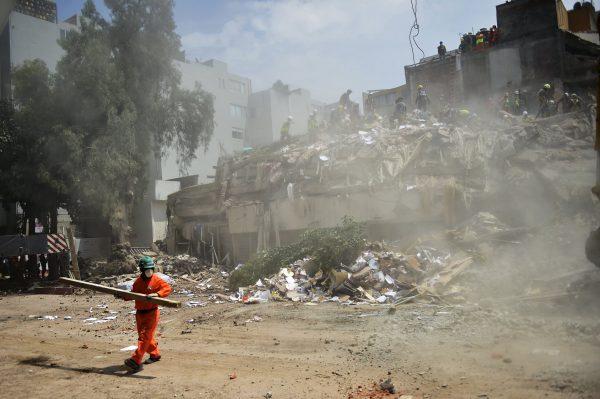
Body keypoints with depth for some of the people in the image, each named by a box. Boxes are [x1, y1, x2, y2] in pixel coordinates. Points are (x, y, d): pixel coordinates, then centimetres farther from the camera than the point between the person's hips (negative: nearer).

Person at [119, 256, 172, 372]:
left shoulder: (156, 280, -9)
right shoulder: (138, 281, 9)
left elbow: (168, 288, -19)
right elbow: (133, 294, 19)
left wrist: (156, 294, -32)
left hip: (151, 313, -7)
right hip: (139, 313, 7)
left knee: (144, 337, -10)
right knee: (145, 336, 16)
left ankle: (136, 361, -12)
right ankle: (155, 354, 35)